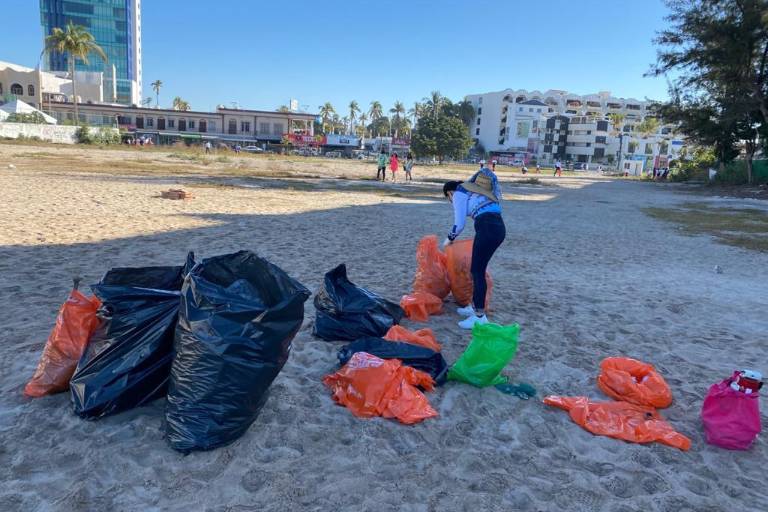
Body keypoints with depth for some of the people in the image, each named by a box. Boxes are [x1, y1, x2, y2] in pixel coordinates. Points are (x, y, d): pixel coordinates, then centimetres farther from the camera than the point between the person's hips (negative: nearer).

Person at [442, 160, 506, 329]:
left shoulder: (459, 193, 8)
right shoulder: (472, 189, 31)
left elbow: (459, 223, 3)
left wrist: (450, 238, 21)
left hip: (487, 227, -8)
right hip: (498, 227, 8)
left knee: (477, 271, -2)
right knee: (477, 269, 18)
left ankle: (480, 316, 1)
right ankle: (475, 306, 28)